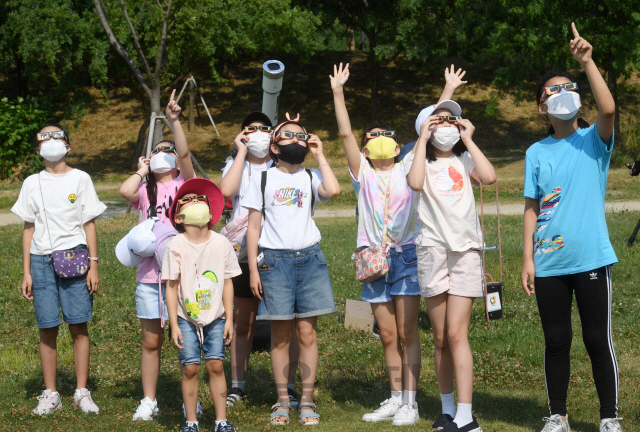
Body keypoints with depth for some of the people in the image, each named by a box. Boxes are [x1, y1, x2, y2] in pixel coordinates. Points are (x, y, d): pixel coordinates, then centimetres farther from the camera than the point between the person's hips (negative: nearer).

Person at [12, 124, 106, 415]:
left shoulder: (80, 179, 7)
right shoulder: (32, 183, 11)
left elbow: (89, 225, 6)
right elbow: (29, 229, 12)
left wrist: (94, 265, -2)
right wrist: (26, 272, 7)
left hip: (74, 259, -2)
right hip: (42, 260, 2)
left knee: (78, 326, -3)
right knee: (47, 330, 1)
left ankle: (82, 392, 4)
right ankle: (50, 395, 9)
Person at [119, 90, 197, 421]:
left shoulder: (184, 184, 4)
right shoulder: (144, 191, 11)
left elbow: (184, 152, -14)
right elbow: (125, 191, -12)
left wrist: (174, 120, -24)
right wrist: (142, 171, 4)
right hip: (149, 274, 3)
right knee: (151, 341, 8)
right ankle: (149, 401, 15)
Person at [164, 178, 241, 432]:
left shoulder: (221, 243, -1)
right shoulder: (176, 246, -7)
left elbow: (227, 283, 4)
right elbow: (171, 287, -5)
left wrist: (229, 319, 2)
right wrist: (174, 325, -8)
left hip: (215, 317, 1)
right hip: (186, 318, -1)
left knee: (215, 365, -4)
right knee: (190, 368, -3)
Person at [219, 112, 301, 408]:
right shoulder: (235, 165, 11)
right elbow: (226, 190, -12)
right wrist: (242, 152, -6)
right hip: (244, 253, 1)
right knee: (242, 323, 7)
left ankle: (288, 387, 2)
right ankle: (238, 386, 16)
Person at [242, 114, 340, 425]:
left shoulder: (311, 178, 9)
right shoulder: (263, 180, 8)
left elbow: (333, 190, -15)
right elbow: (253, 227, 6)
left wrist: (319, 156, -3)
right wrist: (253, 269, -2)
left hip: (309, 258, 1)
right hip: (275, 259, -1)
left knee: (308, 332, 0)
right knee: (280, 336, 2)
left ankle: (307, 402, 5)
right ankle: (282, 402, 8)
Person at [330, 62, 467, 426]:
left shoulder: (407, 169, 5)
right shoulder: (364, 174, 9)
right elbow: (345, 133, 1)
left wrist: (448, 92, -3)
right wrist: (338, 92, -5)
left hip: (406, 255, -3)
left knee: (407, 333, -4)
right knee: (388, 335, 8)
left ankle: (410, 402, -2)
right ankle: (396, 398, 17)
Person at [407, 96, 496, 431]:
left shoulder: (464, 161, 12)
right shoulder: (423, 162, 10)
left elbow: (489, 177, -10)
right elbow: (415, 183, -14)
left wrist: (469, 140, -2)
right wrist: (423, 140, -6)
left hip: (466, 249, -1)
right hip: (433, 249, 1)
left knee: (457, 334, -12)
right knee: (440, 338, 5)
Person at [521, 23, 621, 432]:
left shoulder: (593, 141, 2)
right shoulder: (537, 153, 10)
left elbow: (609, 109, -21)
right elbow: (531, 210, 9)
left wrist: (588, 62, -21)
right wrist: (528, 259, 3)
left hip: (592, 259, -3)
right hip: (549, 263, 3)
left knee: (599, 340, 0)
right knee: (556, 342, 8)